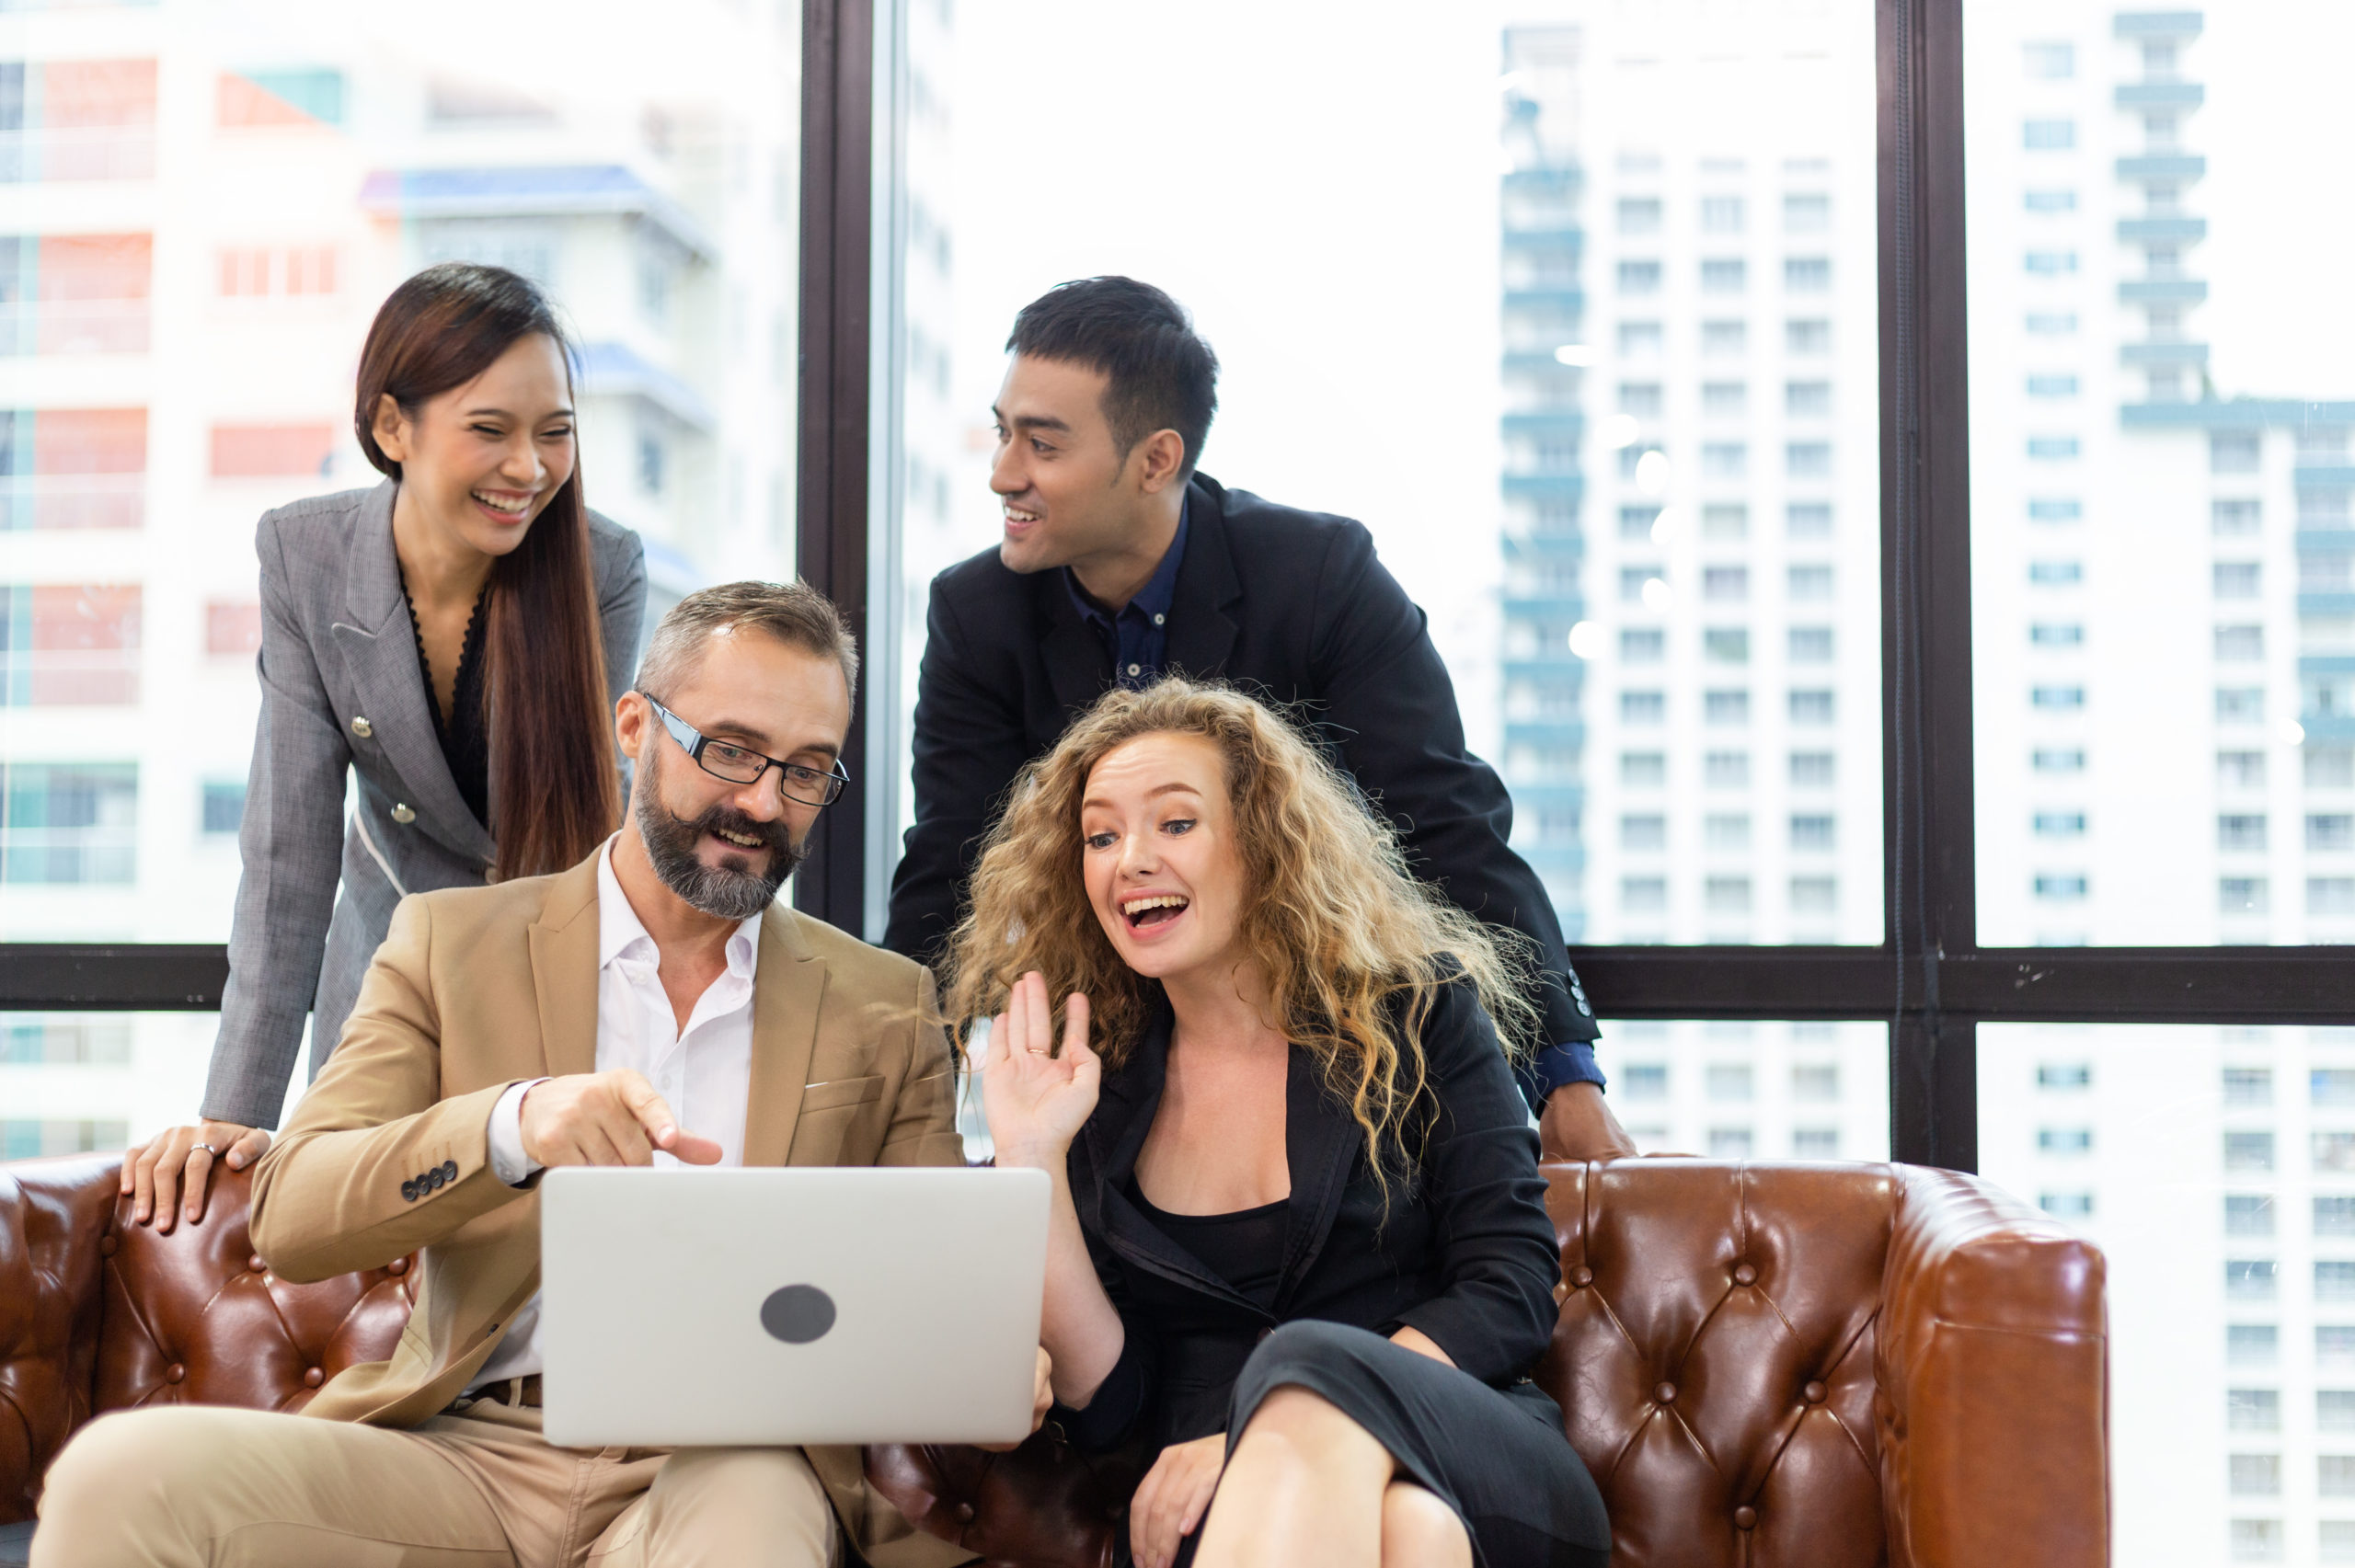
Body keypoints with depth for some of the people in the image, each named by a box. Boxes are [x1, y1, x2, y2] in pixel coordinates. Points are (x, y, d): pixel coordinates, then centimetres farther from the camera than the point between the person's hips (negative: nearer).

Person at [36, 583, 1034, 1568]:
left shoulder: (884, 1010, 14)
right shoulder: (449, 941, 10)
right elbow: (289, 1218, -1)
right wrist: (510, 1126, -21)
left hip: (718, 1463, 0)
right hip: (467, 1445, 0)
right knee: (117, 1474, -27)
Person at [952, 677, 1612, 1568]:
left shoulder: (1414, 1013, 7)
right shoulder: (1097, 1097, 12)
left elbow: (1512, 1289, -2)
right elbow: (1106, 1405, 6)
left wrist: (1282, 1429, -16)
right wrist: (1030, 1161, -5)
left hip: (1477, 1470, 1)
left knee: (1311, 1365, -35)